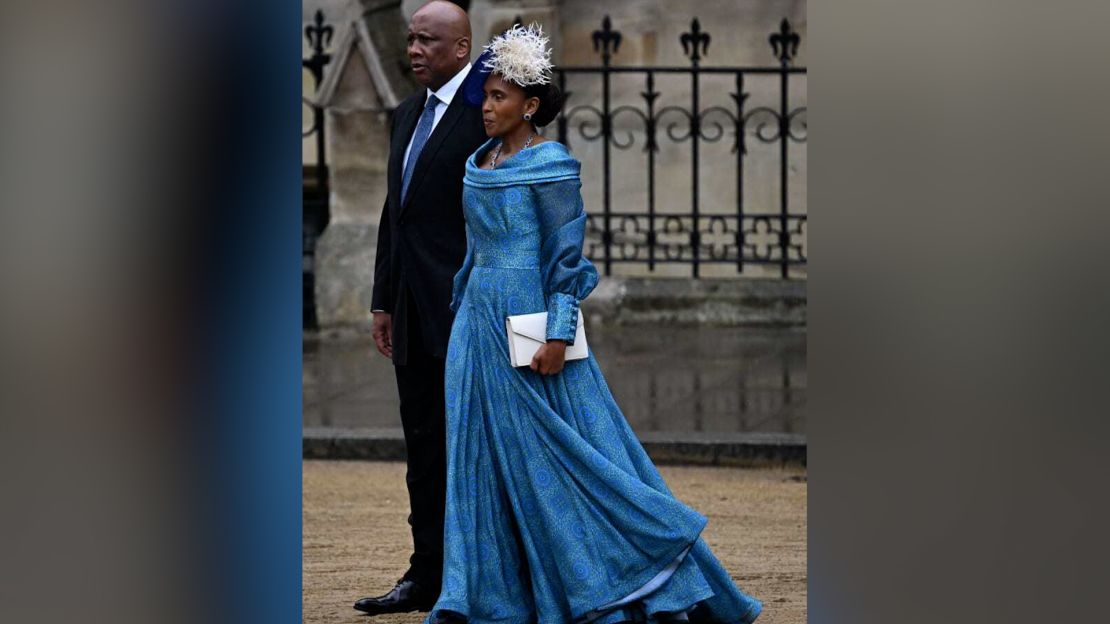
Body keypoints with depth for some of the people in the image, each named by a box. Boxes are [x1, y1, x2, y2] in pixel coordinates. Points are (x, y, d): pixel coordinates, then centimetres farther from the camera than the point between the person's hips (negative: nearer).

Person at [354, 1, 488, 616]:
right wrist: (383, 301, 18)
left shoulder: (486, 112, -9)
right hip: (414, 312, 8)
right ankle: (428, 575, 15)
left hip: (465, 310, -8)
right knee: (424, 449, 10)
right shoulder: (407, 115, 17)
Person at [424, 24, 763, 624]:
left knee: (557, 455, -3)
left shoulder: (550, 165, -12)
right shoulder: (480, 163, 11)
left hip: (527, 322, -8)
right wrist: (462, 310, 20)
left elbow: (565, 257, -15)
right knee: (483, 455, 7)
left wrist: (558, 336, -19)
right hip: (478, 321, 8)